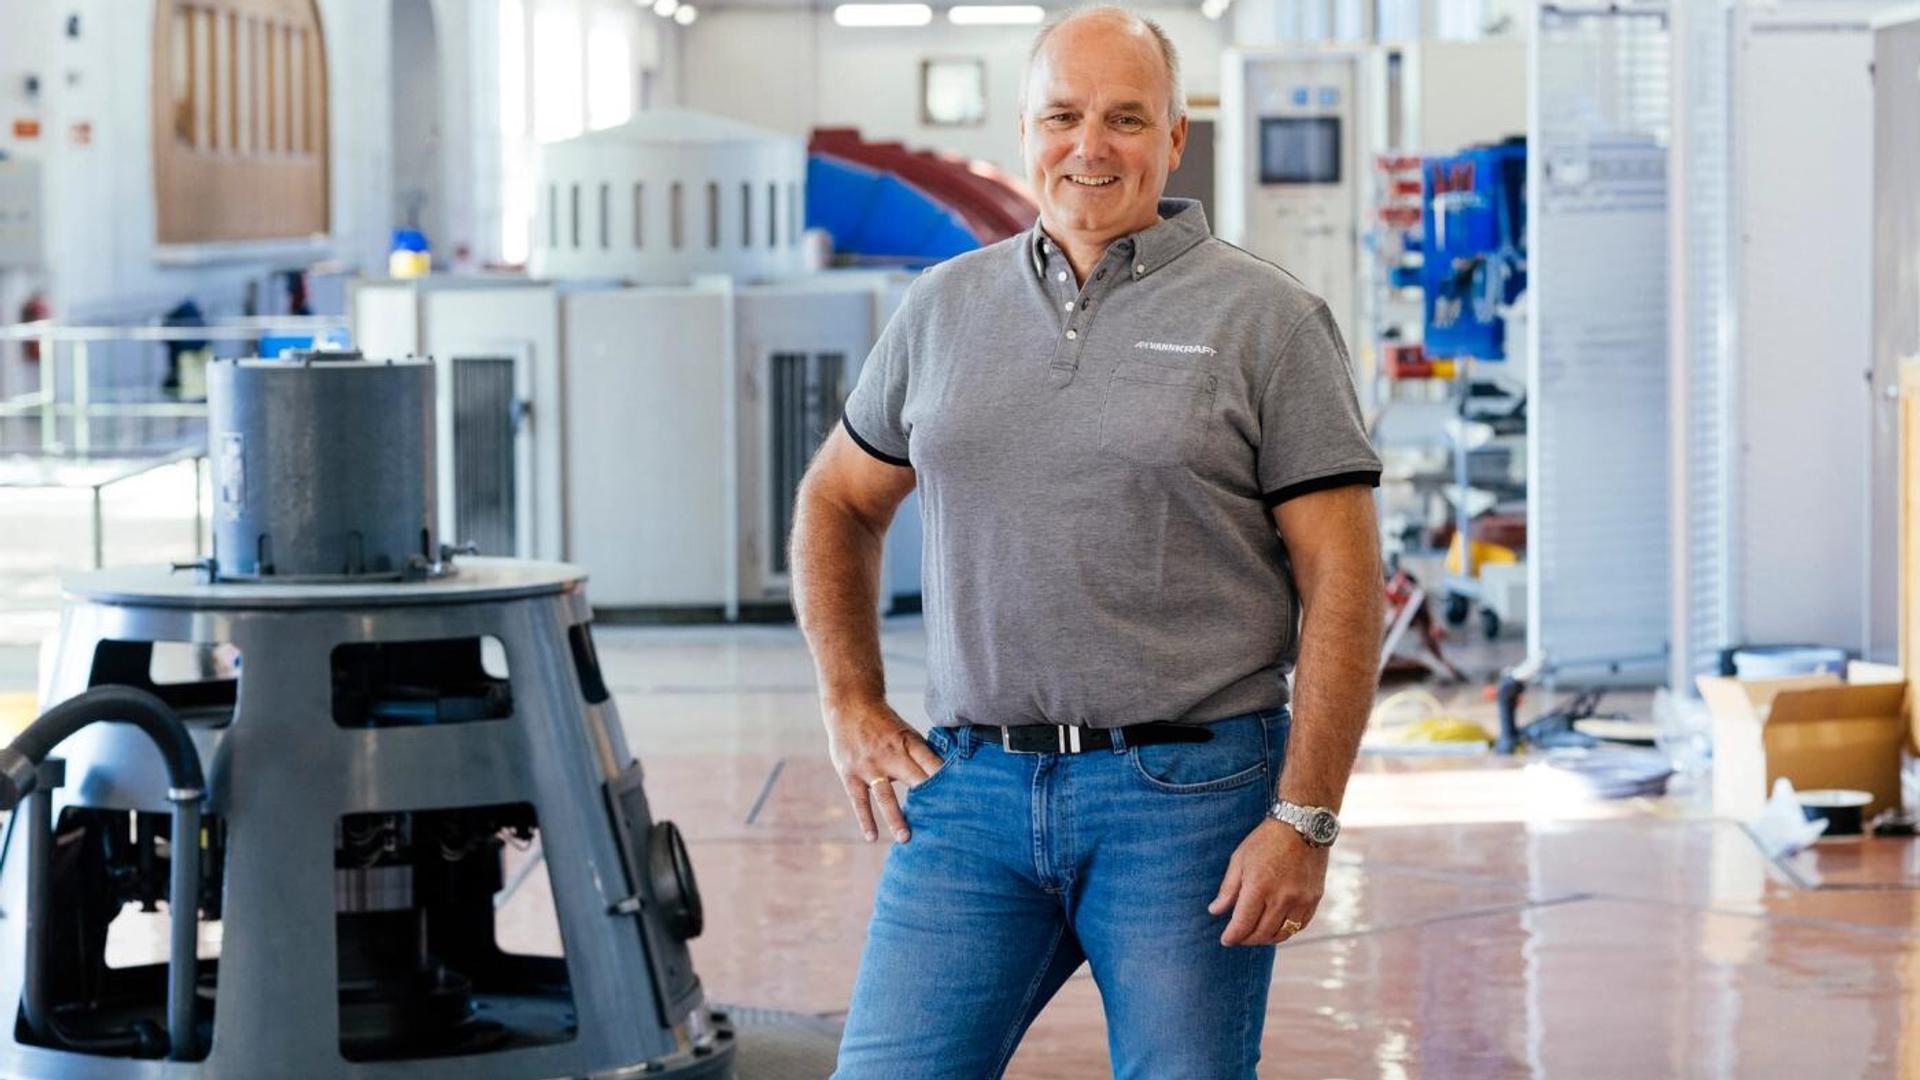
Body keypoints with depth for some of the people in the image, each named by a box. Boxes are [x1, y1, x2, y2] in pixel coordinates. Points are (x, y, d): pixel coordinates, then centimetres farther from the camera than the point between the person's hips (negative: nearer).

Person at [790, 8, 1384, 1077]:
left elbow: (1343, 582, -5)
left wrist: (1306, 820, -11)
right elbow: (840, 501, 24)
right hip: (973, 785, 3)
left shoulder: (1268, 320, -1)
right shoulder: (946, 306, 11)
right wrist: (852, 706, 12)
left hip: (1187, 796, -3)